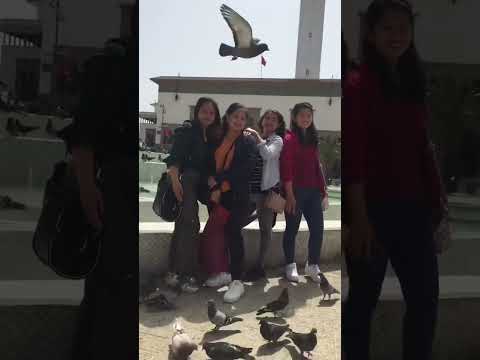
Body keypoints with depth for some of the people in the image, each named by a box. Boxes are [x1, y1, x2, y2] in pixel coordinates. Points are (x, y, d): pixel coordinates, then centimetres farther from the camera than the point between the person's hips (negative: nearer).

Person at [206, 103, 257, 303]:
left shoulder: (248, 142, 1)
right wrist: (214, 188, -11)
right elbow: (211, 167, 6)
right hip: (220, 195, 4)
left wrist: (218, 178, -10)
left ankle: (237, 281, -13)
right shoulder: (217, 140, 11)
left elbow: (246, 169, -12)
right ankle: (224, 273, 21)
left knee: (233, 230, -16)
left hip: (239, 195, -4)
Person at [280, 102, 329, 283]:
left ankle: (312, 266, 22)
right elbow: (286, 169, -13)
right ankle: (290, 266, 20)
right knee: (292, 229, 5)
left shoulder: (312, 139, 15)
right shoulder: (289, 139, -7)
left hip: (312, 191, 7)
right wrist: (289, 195, -18)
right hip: (295, 191, -6)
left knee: (318, 229, 6)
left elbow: (316, 167, 16)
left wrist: (323, 191, 12)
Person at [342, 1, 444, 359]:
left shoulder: (412, 83, 14)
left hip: (411, 208, 7)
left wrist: (435, 194, 6)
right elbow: (353, 156, -14)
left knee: (425, 297, 15)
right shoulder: (358, 83, -7)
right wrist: (359, 218, -17)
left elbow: (421, 149, 14)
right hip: (373, 208, -7)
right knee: (364, 298, 6)